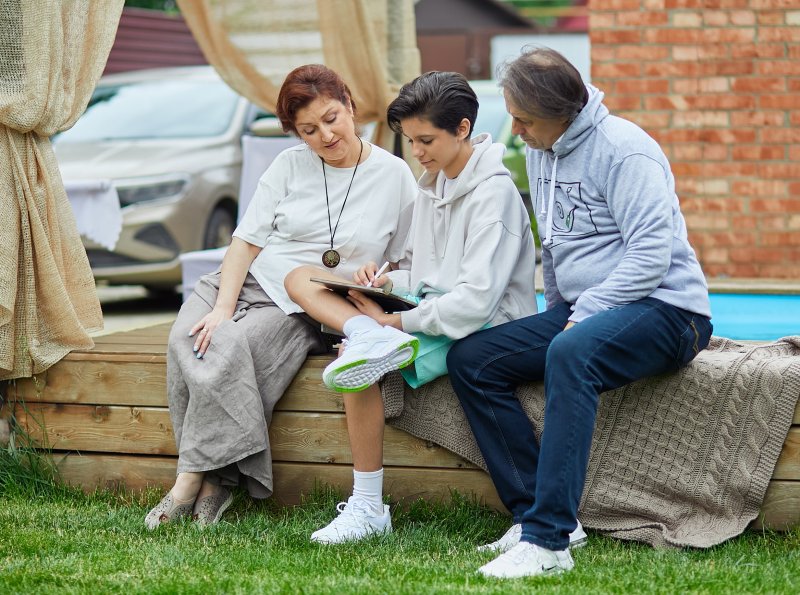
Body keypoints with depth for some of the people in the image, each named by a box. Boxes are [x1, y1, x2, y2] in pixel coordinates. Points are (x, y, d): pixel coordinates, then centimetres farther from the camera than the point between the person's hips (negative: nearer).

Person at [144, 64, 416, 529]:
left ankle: (195, 477, -25)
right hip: (246, 282, 3)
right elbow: (247, 241, 3)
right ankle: (215, 477, -28)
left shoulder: (395, 176, 4)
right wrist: (222, 307, -11)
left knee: (233, 348, -32)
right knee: (189, 342, -29)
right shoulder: (290, 166, 9)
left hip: (307, 311, -3)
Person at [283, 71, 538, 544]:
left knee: (357, 362, -29)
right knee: (300, 278, -1)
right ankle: (374, 336, -30)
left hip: (480, 330, -9)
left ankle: (369, 508, -22)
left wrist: (405, 320, -18)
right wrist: (389, 280, 0)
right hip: (432, 313, 9)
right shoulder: (434, 182, 13)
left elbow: (476, 299, -23)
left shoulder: (493, 193, -15)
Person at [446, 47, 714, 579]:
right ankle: (534, 513, -10)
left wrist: (585, 314, -22)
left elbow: (652, 254, -21)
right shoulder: (541, 151, 13)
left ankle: (548, 540, -41)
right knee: (470, 359, -6)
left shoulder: (623, 149, -14)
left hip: (663, 308, -9)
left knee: (570, 354, -39)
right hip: (578, 312, 9)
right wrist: (557, 311, 18)